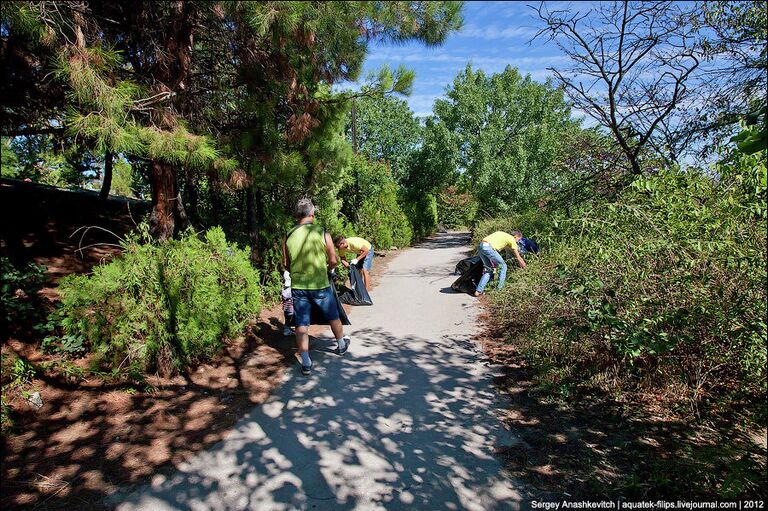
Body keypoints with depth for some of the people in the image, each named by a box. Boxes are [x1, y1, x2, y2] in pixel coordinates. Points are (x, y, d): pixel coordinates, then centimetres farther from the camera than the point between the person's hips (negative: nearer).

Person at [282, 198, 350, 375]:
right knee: (333, 316, 21)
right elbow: (334, 261, -8)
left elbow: (286, 264, 5)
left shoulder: (289, 235, -2)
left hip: (297, 286, 2)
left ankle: (305, 362, 11)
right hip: (320, 285, -1)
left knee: (301, 324, 9)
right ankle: (341, 344, 41)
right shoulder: (322, 233, -10)